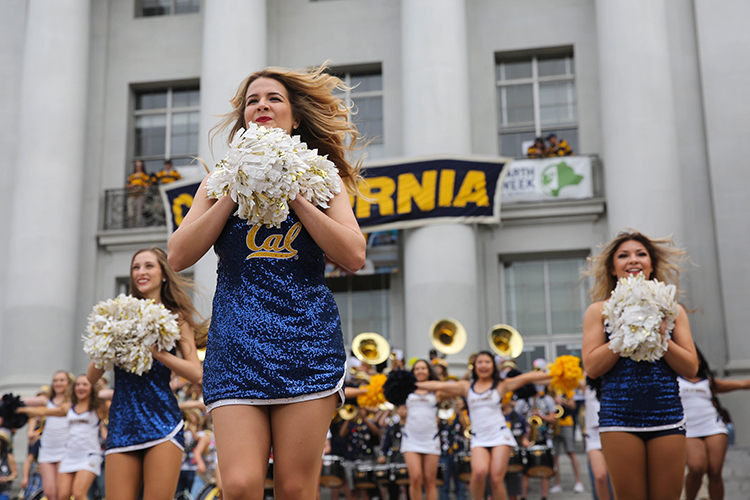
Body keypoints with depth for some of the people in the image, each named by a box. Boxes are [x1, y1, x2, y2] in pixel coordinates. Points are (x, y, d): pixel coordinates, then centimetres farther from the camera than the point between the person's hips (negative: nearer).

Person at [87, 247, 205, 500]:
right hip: (121, 422, 3)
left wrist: (154, 350, -12)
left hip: (161, 420, -3)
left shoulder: (176, 317, 7)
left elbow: (195, 373, -4)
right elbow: (92, 376, 12)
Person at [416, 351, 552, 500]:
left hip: (500, 435, -1)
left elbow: (527, 377, -3)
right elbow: (439, 385, 9)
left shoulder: (501, 386, 7)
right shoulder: (466, 387, 12)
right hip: (479, 439, 1)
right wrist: (413, 384, 6)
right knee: (479, 472, -25)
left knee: (496, 479, -12)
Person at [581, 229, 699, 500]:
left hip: (667, 416, 2)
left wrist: (660, 336, -9)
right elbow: (592, 367, -4)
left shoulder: (673, 310, 9)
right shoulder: (599, 311, 5)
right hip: (619, 418, -1)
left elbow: (691, 369, 4)